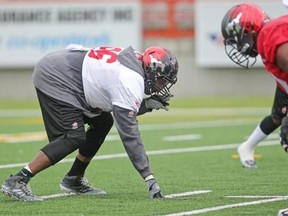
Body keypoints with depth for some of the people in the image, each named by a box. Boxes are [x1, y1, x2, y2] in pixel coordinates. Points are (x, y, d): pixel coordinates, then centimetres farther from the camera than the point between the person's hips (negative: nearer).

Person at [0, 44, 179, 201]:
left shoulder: (135, 64, 5)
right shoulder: (131, 83, -23)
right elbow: (129, 134, -23)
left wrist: (149, 103, -5)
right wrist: (150, 178, -22)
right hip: (54, 78, -11)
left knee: (102, 123, 12)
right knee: (74, 138, -17)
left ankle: (74, 180, 19)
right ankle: (17, 182, -18)